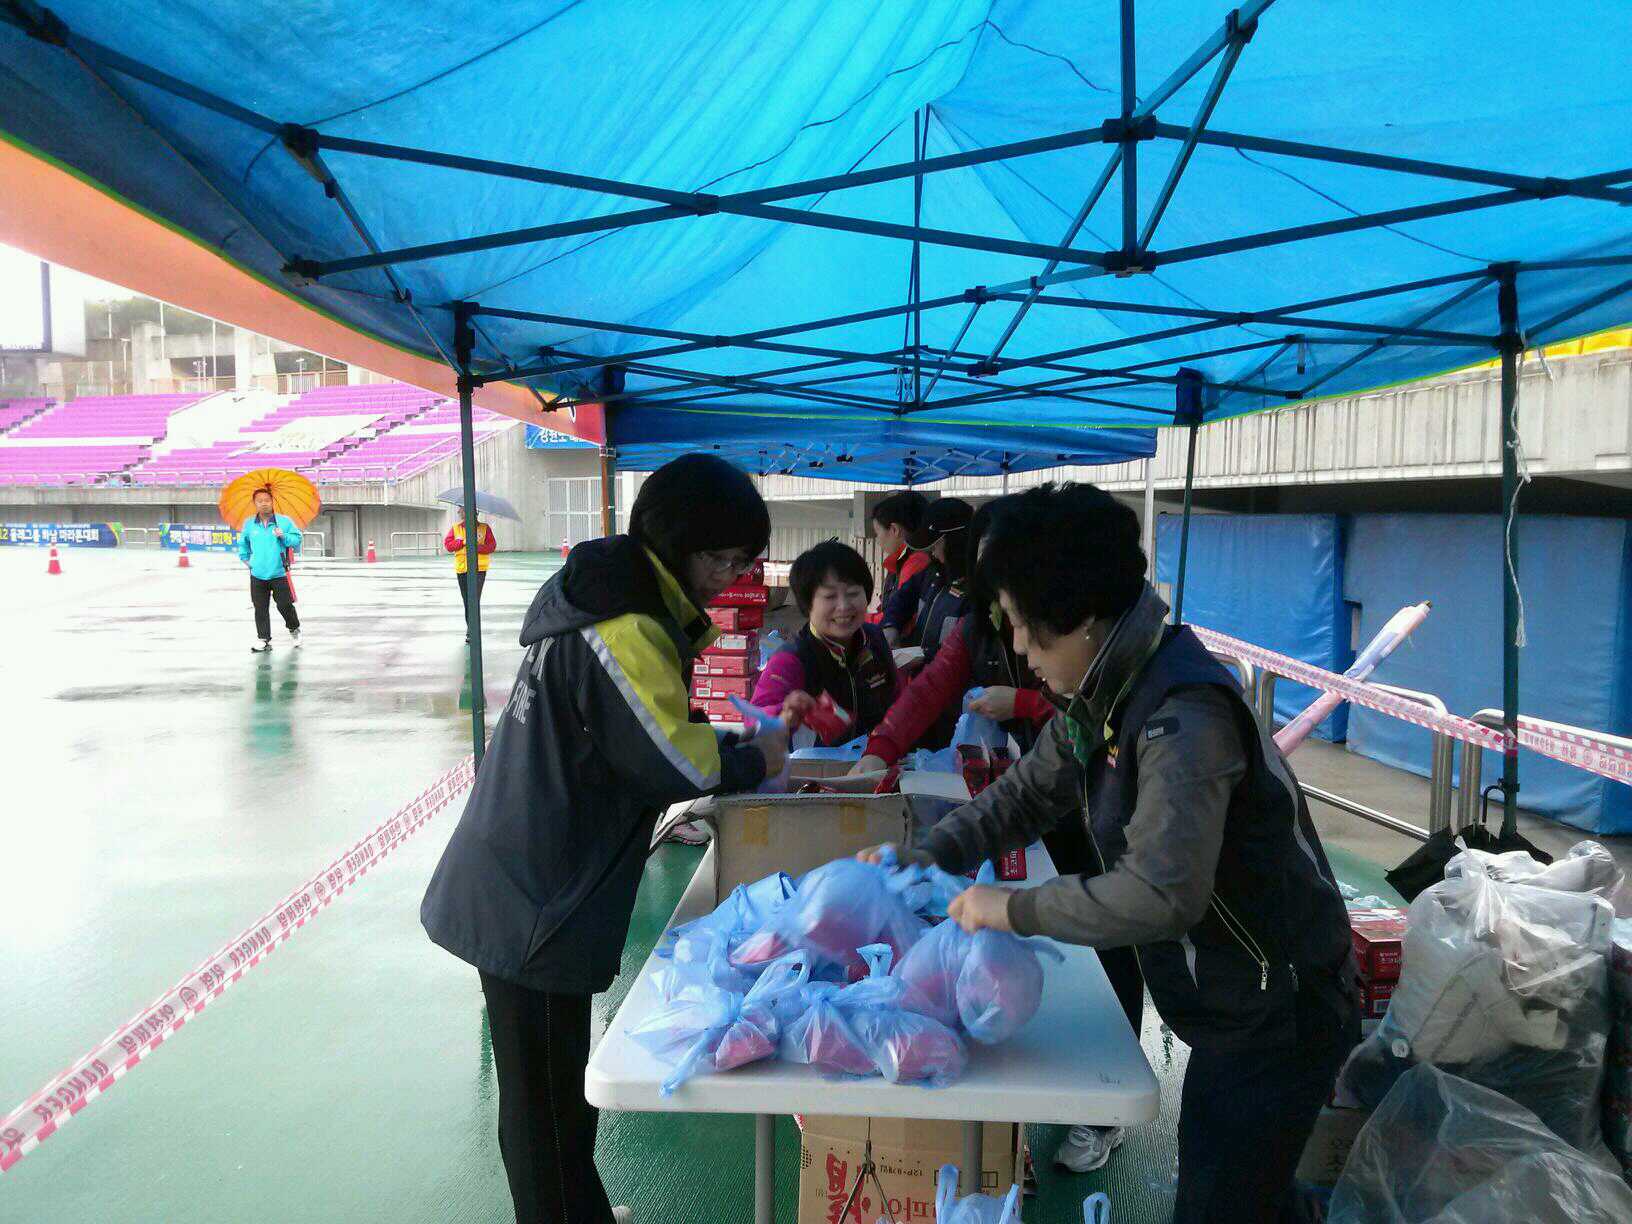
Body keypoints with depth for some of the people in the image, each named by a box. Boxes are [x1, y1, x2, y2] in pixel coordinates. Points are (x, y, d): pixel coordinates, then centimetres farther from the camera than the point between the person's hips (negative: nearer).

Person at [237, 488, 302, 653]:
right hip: (257, 575, 3)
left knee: (285, 605, -2)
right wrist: (245, 558, 18)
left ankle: (294, 629, 25)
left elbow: (297, 540, 0)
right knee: (260, 609, 5)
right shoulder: (249, 524, 7)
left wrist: (283, 536, -16)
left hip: (279, 573, -3)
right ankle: (264, 639, 12)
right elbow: (243, 543, 25)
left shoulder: (284, 521, -1)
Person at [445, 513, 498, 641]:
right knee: (466, 600, 12)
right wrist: (463, 542, -11)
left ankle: (472, 631, -13)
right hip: (461, 568, 3)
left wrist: (476, 547, -17)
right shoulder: (456, 527, 9)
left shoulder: (485, 528, 3)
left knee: (474, 599, -13)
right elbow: (447, 544, 1)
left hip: (479, 569, -3)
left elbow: (492, 546, -4)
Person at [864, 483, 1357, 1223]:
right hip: (1228, 1003, 9)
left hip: (1277, 1012, -9)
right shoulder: (1106, 694, 1)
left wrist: (1015, 910, -26)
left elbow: (1160, 894, -36)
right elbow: (1026, 793, 8)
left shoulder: (1183, 715, -29)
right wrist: (923, 859, -3)